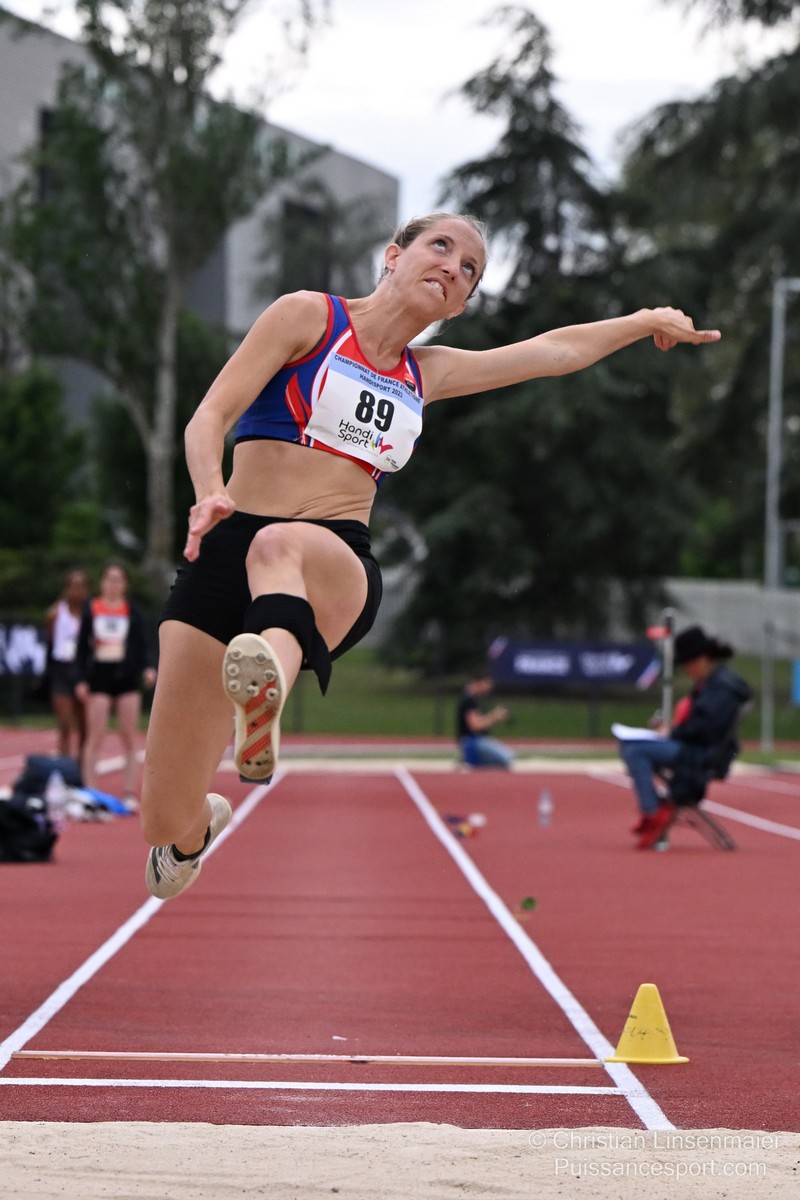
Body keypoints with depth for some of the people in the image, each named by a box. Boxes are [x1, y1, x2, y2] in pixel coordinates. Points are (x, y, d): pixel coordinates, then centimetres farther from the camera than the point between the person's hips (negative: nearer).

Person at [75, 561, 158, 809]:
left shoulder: (133, 611, 5)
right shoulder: (91, 610, 4)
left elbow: (143, 645, 2)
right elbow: (82, 647, 6)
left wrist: (148, 668, -16)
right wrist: (81, 680, -1)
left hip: (127, 678, 1)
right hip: (99, 678, -1)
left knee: (129, 740, 2)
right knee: (95, 739, -4)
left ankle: (129, 794, 7)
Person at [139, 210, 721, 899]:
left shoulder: (426, 374, 23)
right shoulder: (309, 317, 8)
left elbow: (552, 351, 37)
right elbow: (212, 415, -3)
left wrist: (649, 321, 43)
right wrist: (209, 494, -22)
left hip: (338, 568, 2)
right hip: (225, 552, -2)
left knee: (281, 546, -40)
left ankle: (270, 673, -72)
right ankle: (202, 822, 30)